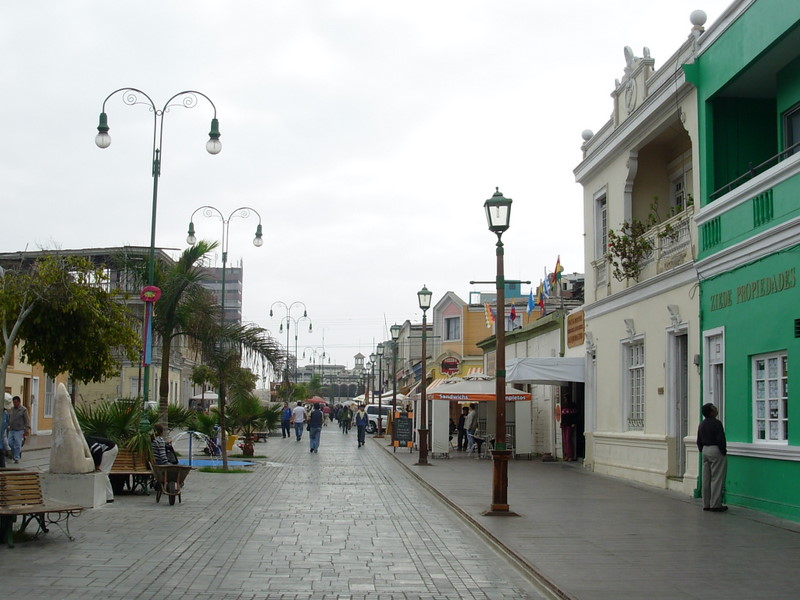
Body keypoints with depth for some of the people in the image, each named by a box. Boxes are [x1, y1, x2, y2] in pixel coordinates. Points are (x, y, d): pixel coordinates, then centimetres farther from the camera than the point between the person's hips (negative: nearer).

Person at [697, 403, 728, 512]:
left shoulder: (702, 425, 10)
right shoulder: (716, 423, -16)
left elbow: (699, 441, 14)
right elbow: (720, 440, -18)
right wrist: (724, 452, -8)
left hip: (705, 450, 8)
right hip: (716, 451, -8)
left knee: (706, 479, 10)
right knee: (717, 479, -4)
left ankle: (706, 504, 15)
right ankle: (715, 505, -3)